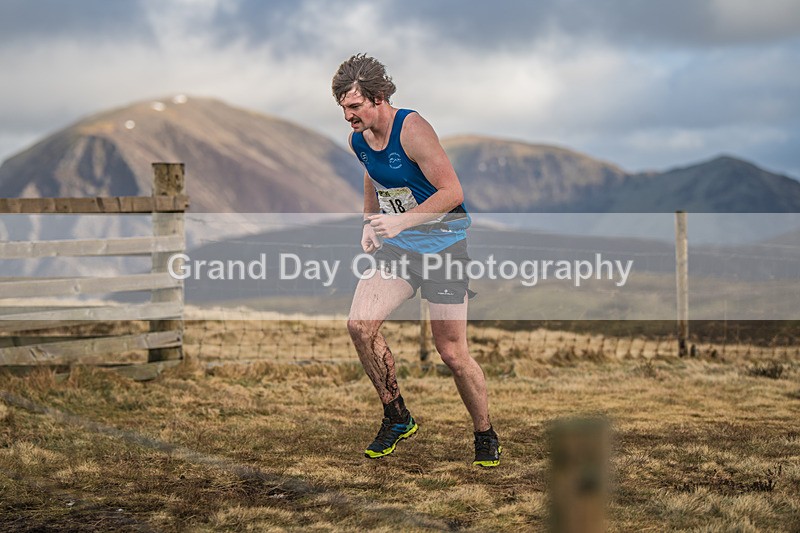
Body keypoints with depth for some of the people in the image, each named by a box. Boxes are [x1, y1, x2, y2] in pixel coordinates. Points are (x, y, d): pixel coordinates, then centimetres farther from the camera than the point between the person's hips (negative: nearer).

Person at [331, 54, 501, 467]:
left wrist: (401, 221, -28)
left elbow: (452, 192, -22)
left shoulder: (411, 129, -20)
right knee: (359, 324, -15)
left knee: (452, 353, -4)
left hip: (443, 246, -6)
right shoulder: (359, 139, 3)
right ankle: (396, 417, 4)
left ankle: (485, 436, 18)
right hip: (396, 246, 6)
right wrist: (369, 225, 10)